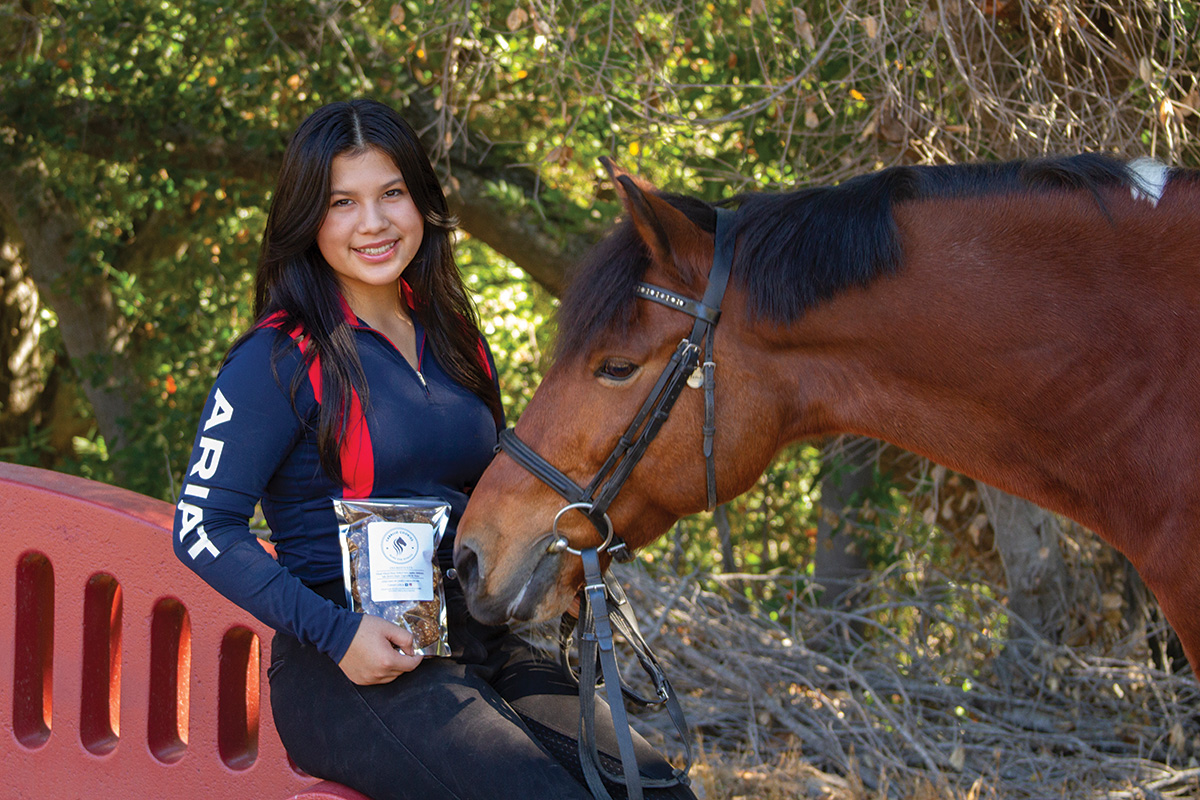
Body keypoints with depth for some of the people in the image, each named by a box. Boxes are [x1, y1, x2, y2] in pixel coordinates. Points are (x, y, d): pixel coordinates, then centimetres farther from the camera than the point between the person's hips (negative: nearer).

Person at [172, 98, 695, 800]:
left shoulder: (456, 342, 15)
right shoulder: (281, 359, -6)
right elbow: (203, 529, -11)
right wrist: (336, 632, -20)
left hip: (481, 645, 6)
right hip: (350, 673, -6)